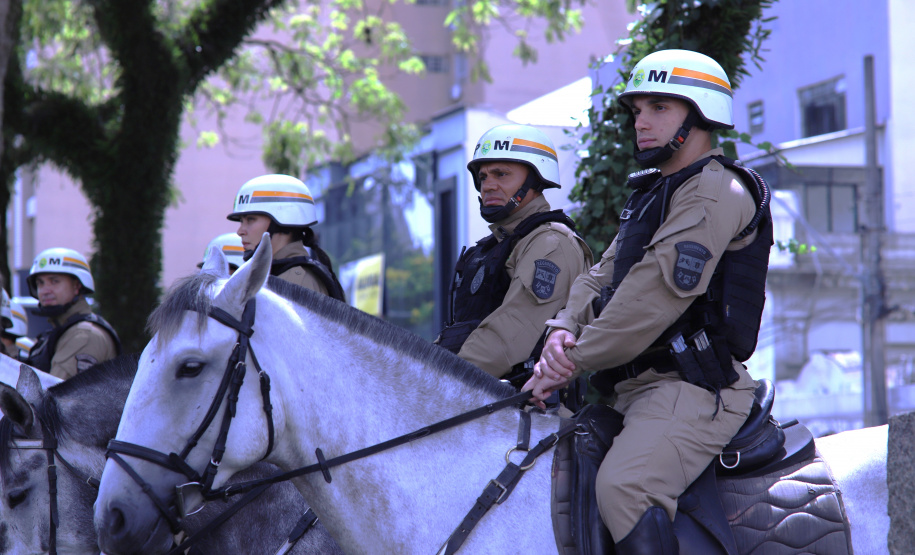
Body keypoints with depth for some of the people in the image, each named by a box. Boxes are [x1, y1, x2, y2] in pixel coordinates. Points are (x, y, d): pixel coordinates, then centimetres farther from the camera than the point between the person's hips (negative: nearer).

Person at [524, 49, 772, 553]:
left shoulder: (716, 190, -9)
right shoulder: (650, 195, 24)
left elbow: (660, 289, -18)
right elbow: (603, 276, 18)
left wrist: (576, 361, -17)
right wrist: (564, 329, -4)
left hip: (692, 385, -11)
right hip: (636, 387, 11)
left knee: (623, 487, -33)